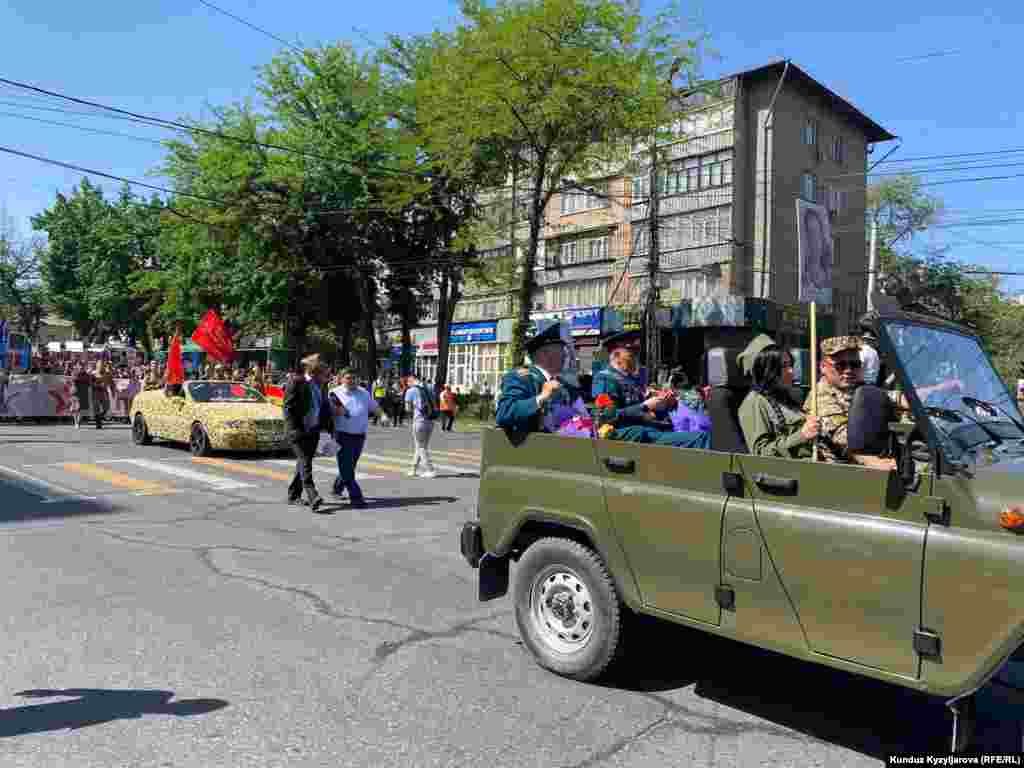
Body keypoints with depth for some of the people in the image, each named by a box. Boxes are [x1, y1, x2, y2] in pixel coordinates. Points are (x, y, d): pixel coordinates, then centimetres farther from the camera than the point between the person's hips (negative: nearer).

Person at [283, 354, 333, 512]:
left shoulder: (321, 386, 10)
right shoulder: (296, 383, -10)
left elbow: (325, 408, 18)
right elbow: (288, 407, -12)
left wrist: (330, 427, 9)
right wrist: (294, 430, -19)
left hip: (313, 431, 7)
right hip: (297, 431, -7)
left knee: (303, 462, 12)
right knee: (305, 462, -15)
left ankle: (294, 495, 24)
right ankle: (312, 497, -23)